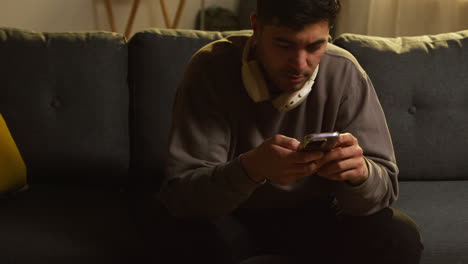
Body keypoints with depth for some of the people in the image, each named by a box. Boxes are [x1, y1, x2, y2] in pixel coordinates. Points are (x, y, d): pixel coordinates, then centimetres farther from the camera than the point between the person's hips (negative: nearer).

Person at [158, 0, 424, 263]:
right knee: (197, 232, -34)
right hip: (235, 218, -1)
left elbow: (384, 185, -16)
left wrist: (360, 170, -41)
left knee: (400, 237, -24)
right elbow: (179, 191, -28)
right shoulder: (211, 69, -21)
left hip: (315, 216, 1)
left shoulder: (344, 74, -16)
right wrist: (250, 168, -47)